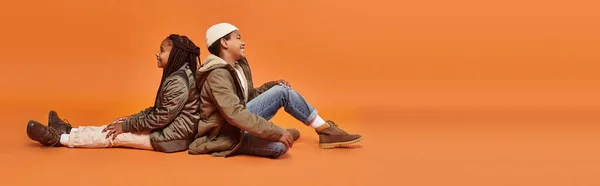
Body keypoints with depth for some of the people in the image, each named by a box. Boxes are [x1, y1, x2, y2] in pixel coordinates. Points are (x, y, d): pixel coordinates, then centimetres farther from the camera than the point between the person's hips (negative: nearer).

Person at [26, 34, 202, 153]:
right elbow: (158, 109, 15)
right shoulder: (175, 76, 10)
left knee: (115, 135, -7)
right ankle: (69, 131, 15)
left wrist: (126, 126, -15)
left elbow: (161, 118, -23)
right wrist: (131, 118, 7)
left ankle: (59, 139, -2)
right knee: (116, 127, 9)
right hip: (165, 129, 10)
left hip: (171, 136, -10)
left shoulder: (178, 82, -24)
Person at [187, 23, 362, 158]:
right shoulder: (218, 75, -24)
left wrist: (272, 85, 0)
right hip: (226, 133, -9)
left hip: (239, 123, 9)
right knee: (278, 146, -32)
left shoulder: (239, 65, 7)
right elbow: (235, 115, -33)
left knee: (283, 91, -5)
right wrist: (276, 133, -34)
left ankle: (325, 130, 2)